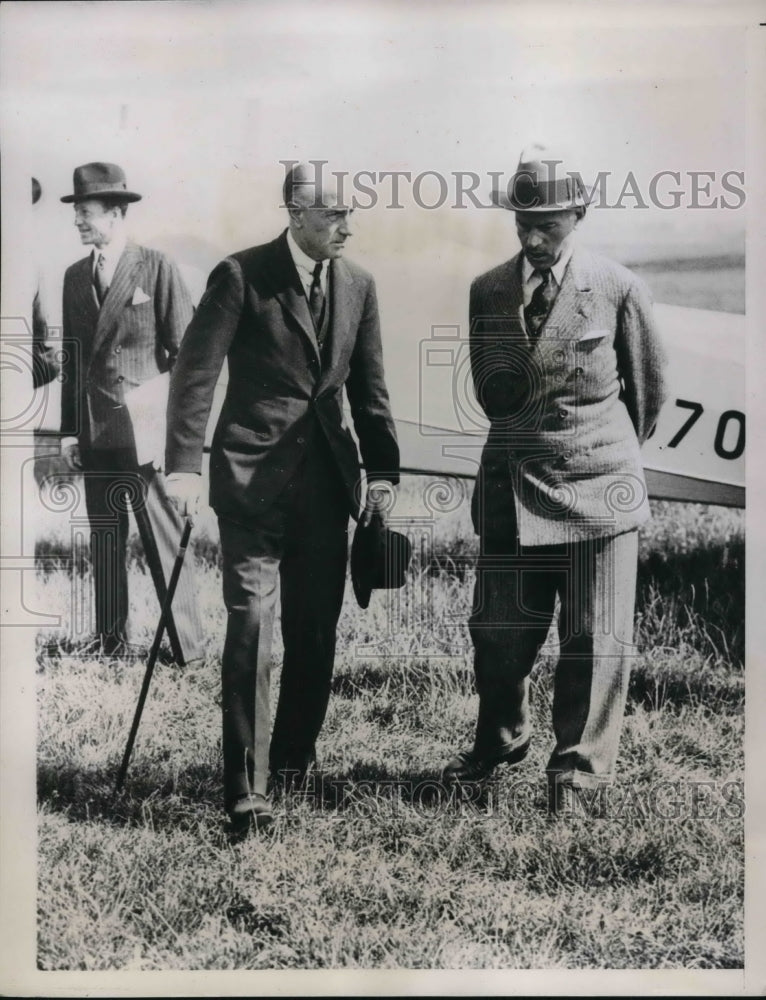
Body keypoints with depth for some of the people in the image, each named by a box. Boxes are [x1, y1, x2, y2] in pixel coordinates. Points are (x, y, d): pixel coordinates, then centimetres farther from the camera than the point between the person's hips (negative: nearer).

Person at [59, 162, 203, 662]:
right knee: (104, 540, 10)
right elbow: (72, 357, 15)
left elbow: (186, 353, -4)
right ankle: (110, 641, 19)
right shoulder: (75, 276, 12)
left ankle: (188, 647, 6)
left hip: (146, 432, -5)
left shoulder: (157, 268, -4)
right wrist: (69, 429, 9)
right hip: (95, 434, 5)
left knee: (164, 540, -2)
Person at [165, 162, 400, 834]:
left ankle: (293, 760, 28)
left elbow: (368, 387, 14)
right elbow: (196, 371, -9)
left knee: (317, 629, 9)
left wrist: (382, 471, 11)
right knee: (251, 626, -8)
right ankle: (247, 789, -2)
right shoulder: (242, 276, -5)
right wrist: (185, 465, -17)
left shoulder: (358, 285, 9)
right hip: (253, 475, -5)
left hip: (325, 479, 5)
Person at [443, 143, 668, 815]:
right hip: (511, 481, 3)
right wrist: (526, 438, 2)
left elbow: (649, 386, 9)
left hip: (597, 483, -3)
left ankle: (581, 767, 17)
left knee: (596, 635, 1)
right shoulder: (487, 292, 5)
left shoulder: (618, 289, -3)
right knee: (499, 627, 10)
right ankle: (500, 742, 34)